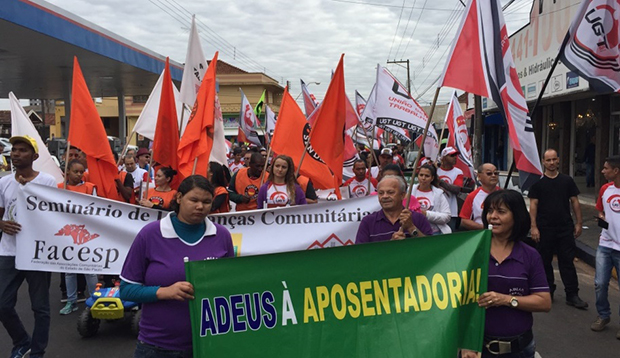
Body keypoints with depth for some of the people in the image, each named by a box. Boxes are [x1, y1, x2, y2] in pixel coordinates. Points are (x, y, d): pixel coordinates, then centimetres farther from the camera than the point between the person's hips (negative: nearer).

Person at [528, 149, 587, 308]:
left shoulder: (567, 180, 6)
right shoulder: (538, 183, 1)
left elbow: (575, 202, 9)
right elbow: (533, 205, -3)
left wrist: (578, 223, 5)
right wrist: (534, 227, -10)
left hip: (565, 228, 1)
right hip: (545, 229, -1)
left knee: (567, 261, 0)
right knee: (545, 261, 8)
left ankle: (572, 295, 5)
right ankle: (548, 292, 21)